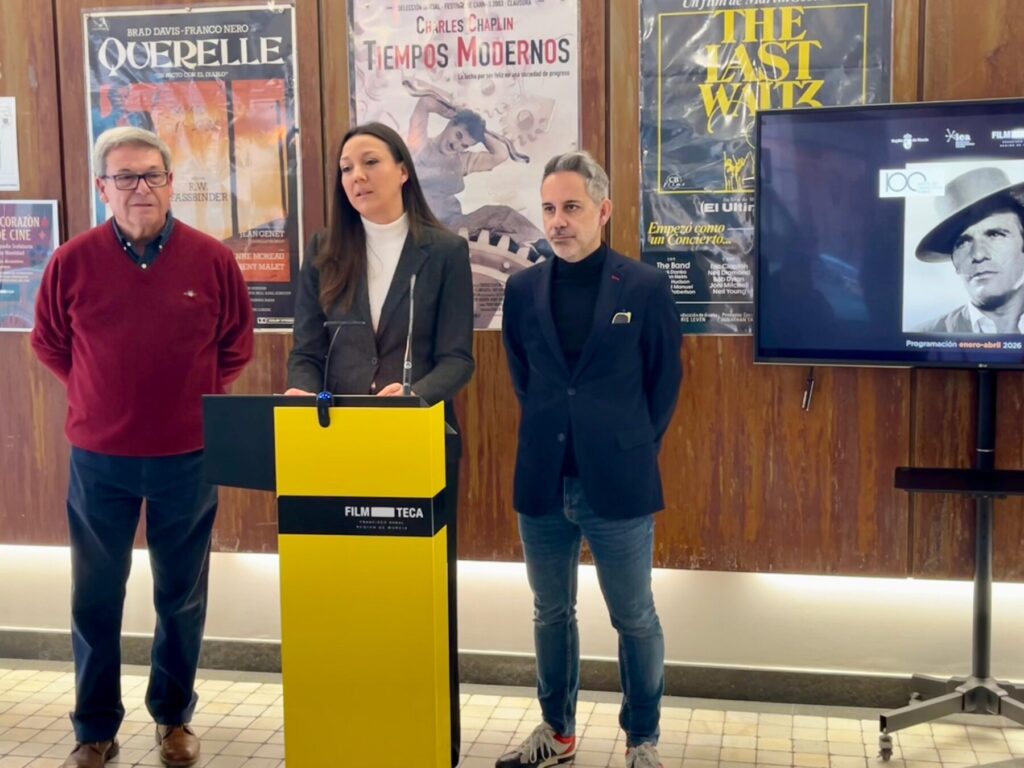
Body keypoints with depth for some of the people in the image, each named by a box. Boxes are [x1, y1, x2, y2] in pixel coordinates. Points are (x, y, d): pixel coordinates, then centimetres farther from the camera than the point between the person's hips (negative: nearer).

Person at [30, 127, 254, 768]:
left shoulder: (212, 259, -4)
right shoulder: (73, 261, -5)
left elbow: (238, 343, 9)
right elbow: (48, 342, 10)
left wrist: (203, 395, 4)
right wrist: (99, 397, 6)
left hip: (188, 457, 0)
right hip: (99, 457, 0)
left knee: (182, 595, 12)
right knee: (95, 598, 8)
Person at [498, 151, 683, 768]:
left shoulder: (646, 287, -6)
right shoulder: (523, 289, 3)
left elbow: (666, 379, 2)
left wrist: (635, 447, 4)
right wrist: (549, 432, 11)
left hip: (618, 483, -3)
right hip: (543, 480, 3)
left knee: (635, 619, 9)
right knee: (551, 614, 16)